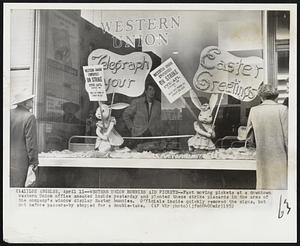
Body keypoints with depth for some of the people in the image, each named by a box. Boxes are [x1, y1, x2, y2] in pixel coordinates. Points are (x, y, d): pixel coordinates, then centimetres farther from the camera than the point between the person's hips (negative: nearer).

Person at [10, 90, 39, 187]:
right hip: (19, 160, -6)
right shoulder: (29, 117, -13)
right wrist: (34, 162, -7)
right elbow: (31, 141, -13)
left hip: (7, 158, 6)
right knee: (17, 184, 1)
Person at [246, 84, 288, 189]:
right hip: (279, 156, -3)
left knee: (263, 184, 13)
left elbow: (247, 134, 14)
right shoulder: (282, 109, -6)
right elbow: (287, 136, -8)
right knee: (281, 185, 1)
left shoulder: (254, 110, 4)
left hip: (262, 157, 3)